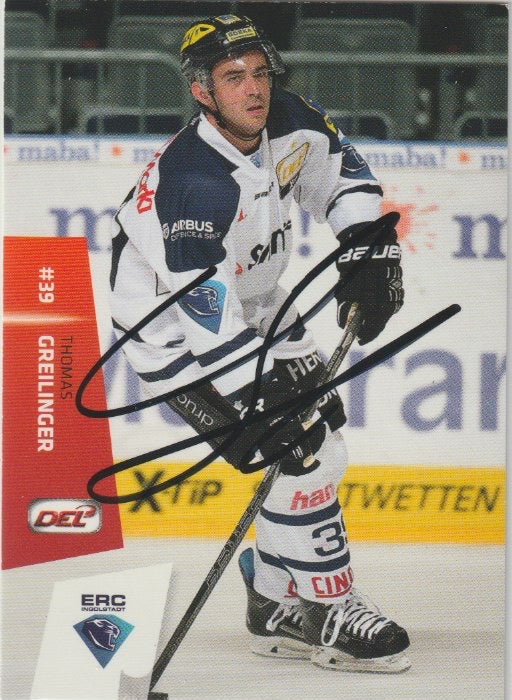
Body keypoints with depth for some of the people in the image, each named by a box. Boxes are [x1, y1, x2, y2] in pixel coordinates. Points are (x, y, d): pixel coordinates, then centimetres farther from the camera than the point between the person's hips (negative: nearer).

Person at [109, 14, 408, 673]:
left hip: (254, 305, 9)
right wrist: (253, 409, -38)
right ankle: (327, 610, -1)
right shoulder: (191, 181, -35)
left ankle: (276, 603, 20)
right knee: (304, 455, -15)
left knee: (323, 432, 10)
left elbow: (340, 174, 9)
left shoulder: (288, 123, -12)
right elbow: (207, 316, -37)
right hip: (175, 332, -9)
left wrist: (369, 252, -3)